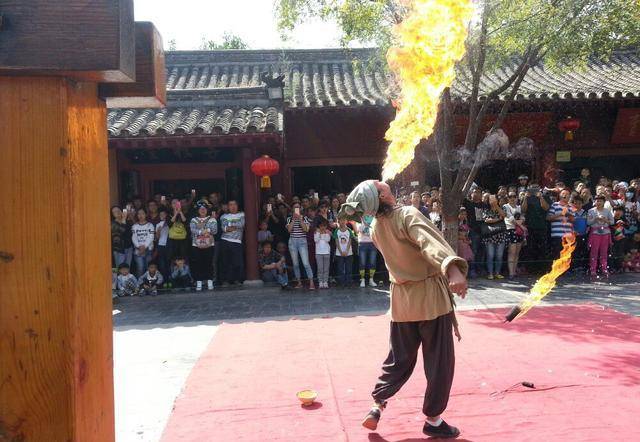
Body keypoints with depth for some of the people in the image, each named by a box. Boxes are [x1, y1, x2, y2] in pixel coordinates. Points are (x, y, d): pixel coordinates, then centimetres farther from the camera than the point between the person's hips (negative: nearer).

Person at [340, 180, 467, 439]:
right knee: (439, 360, 8)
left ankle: (377, 406, 16)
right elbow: (431, 242, -36)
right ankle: (433, 420, 17)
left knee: (399, 359, 19)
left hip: (401, 298, 6)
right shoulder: (408, 214, -17)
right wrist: (453, 269, -48)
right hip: (431, 295, -6)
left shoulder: (375, 229, 3)